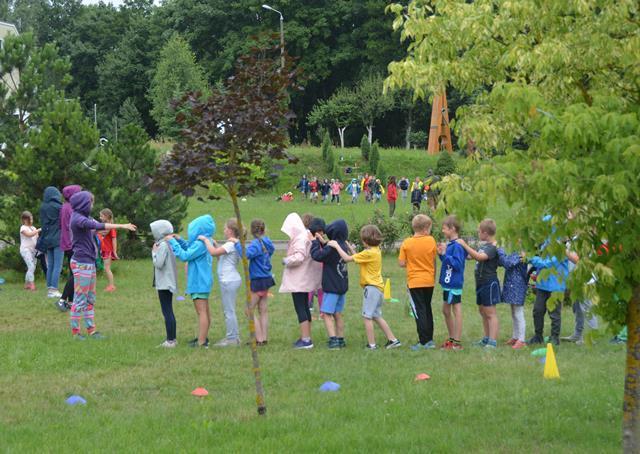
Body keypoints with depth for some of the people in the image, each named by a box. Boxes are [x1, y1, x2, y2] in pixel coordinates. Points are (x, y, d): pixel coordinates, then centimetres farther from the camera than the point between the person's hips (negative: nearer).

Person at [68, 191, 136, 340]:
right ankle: (75, 332, 3)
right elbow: (97, 226, -28)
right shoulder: (77, 219, -17)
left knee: (90, 298, 12)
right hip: (82, 263, -10)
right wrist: (121, 226, -31)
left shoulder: (84, 217, 13)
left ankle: (91, 330, 17)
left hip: (89, 262, 10)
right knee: (80, 299, -3)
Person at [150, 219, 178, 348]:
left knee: (167, 312, -7)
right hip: (168, 283, 10)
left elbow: (159, 264, -21)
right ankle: (172, 339, 18)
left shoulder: (163, 245, -17)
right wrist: (155, 252, 8)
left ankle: (170, 340, -7)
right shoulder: (168, 244, 12)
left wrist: (154, 252, -9)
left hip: (164, 284, -10)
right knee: (169, 312, 14)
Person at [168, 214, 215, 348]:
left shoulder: (200, 244, -22)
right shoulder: (205, 242, 9)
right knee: (205, 311, 18)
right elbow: (190, 250, 21)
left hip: (199, 282, -10)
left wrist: (173, 242, -15)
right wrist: (180, 240, 11)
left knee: (201, 312, -9)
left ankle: (201, 342, -9)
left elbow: (185, 256, -22)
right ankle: (204, 337, 28)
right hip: (202, 282, 10)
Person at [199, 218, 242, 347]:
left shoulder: (231, 245, -16)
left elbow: (213, 252, -26)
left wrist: (206, 240, -13)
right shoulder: (233, 244, 15)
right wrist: (215, 245, 13)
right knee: (228, 311, 15)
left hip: (229, 281, -10)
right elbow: (220, 258, 19)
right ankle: (233, 336, 20)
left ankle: (232, 338, -2)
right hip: (229, 280, 10)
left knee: (229, 311, -5)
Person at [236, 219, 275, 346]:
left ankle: (259, 339, -4)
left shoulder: (256, 244, -18)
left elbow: (246, 254, -33)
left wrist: (237, 243, -22)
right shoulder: (267, 243, 6)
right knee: (263, 310, 14)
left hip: (257, 281, -8)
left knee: (250, 310, -1)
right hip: (266, 278, 8)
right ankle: (264, 338, 17)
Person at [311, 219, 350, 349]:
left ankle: (333, 340, -13)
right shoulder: (344, 246, 6)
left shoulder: (333, 247, -21)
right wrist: (323, 242, 9)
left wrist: (315, 241, -11)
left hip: (332, 286, -8)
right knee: (337, 314, 14)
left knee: (326, 314, -5)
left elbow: (317, 255, -23)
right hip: (342, 286, 8)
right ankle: (340, 340, 16)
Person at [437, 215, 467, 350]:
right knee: (446, 310, 17)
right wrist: (441, 254, 5)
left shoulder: (457, 246, -18)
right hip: (448, 283, 10)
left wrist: (445, 254, -23)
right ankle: (452, 338, 28)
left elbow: (457, 263, -24)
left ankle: (457, 342, 2)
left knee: (456, 311, -3)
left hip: (454, 284, -10)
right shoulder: (449, 244, 10)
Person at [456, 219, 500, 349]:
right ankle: (486, 338, 26)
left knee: (490, 313, -8)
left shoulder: (493, 247, -19)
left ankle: (493, 342, -7)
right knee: (482, 311, 16)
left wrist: (464, 245, -29)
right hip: (481, 283, 10)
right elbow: (474, 256, 27)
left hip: (489, 283, -10)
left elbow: (479, 257, -33)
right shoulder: (483, 245, 11)